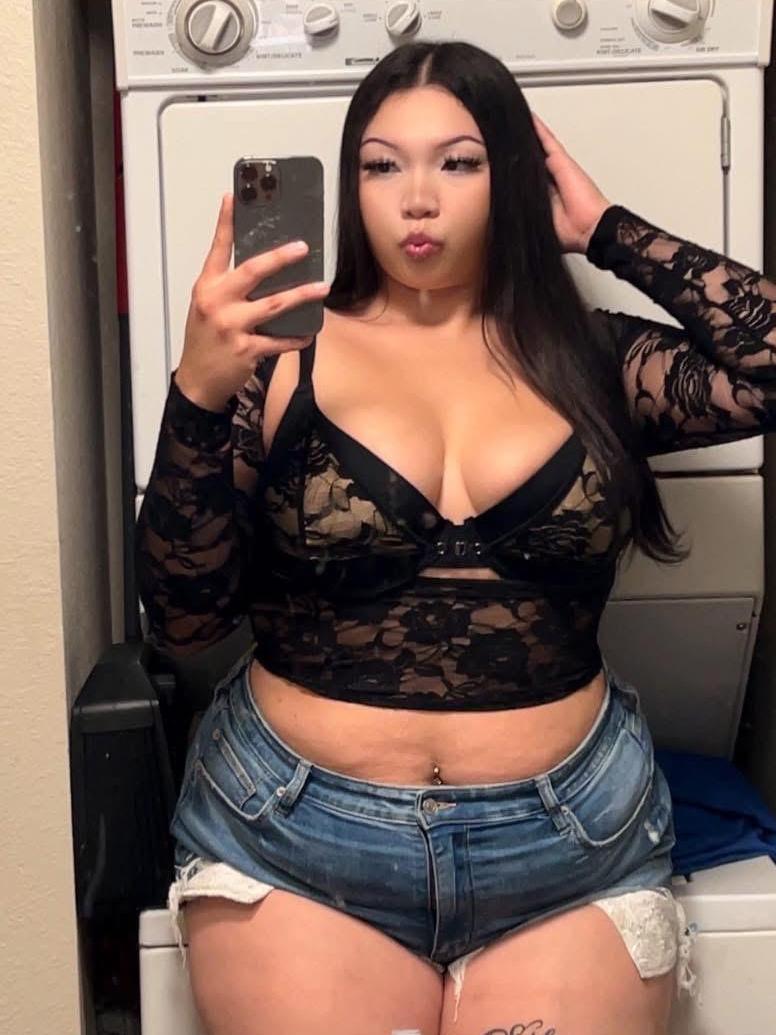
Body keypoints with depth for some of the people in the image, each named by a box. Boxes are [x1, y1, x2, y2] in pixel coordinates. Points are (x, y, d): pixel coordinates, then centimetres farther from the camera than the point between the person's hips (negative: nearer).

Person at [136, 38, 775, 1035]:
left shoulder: (589, 357, 2)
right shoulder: (281, 359, -3)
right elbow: (181, 623, -7)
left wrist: (607, 229, -4)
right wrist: (199, 393, -21)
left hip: (573, 848, 1)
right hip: (296, 842, 0)